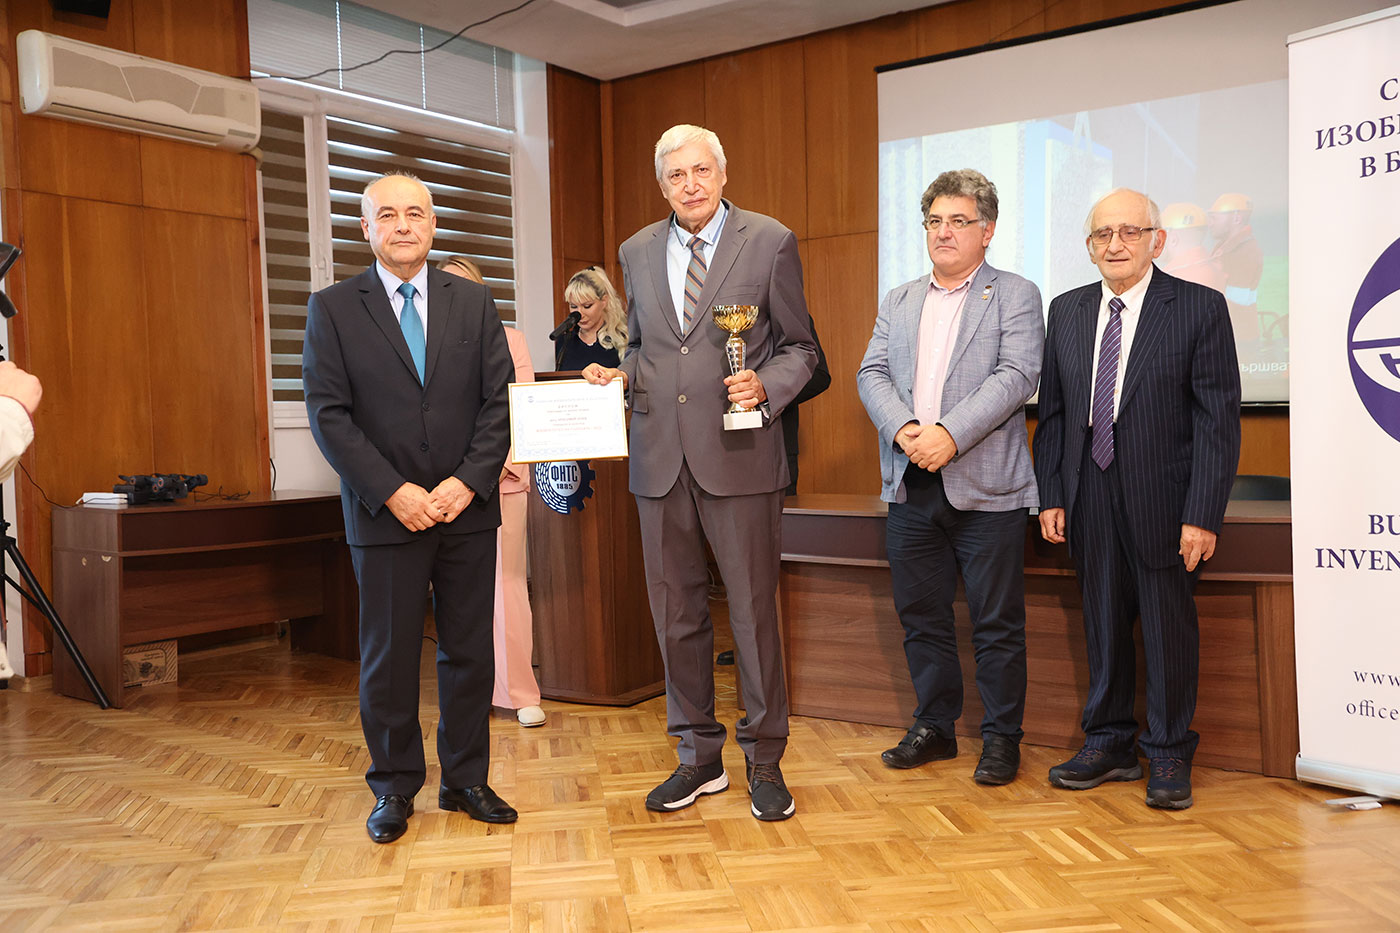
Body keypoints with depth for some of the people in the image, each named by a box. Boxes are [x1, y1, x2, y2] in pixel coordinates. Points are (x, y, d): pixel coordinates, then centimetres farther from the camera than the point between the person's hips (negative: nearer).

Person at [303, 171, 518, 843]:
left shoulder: (473, 303, 8)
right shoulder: (332, 308, 2)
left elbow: (499, 401, 3)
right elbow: (329, 414, -5)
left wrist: (469, 481, -10)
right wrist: (394, 492, -14)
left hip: (468, 509, 2)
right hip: (384, 513, -2)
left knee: (470, 650, 9)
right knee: (388, 656, 6)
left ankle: (466, 780, 24)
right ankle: (394, 788, 23)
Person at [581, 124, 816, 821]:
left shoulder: (770, 242, 1)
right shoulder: (637, 252, 13)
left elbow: (799, 347, 3)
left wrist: (766, 385, -16)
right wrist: (620, 374, 1)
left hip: (739, 453, -4)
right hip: (660, 457, 4)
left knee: (753, 611, 2)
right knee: (676, 614, 10)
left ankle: (764, 760, 19)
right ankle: (698, 756, 26)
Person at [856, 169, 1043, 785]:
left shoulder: (1015, 296, 3)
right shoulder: (897, 302, 17)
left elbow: (1016, 376, -11)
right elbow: (872, 374, 6)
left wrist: (949, 434, -21)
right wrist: (904, 429, -13)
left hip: (985, 487, -4)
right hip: (910, 486, 5)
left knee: (997, 623, 3)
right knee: (921, 616, 12)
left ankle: (1001, 737, 17)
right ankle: (934, 727, 27)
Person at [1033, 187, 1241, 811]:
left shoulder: (1200, 308, -5)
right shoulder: (1066, 312, 9)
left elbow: (1219, 420, -8)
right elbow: (1053, 412, 10)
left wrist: (1203, 513, -14)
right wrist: (1050, 496, 2)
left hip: (1163, 501, -3)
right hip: (1090, 499, 4)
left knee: (1169, 629, 7)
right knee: (1103, 624, 13)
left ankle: (1168, 756, 23)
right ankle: (1109, 744, 28)